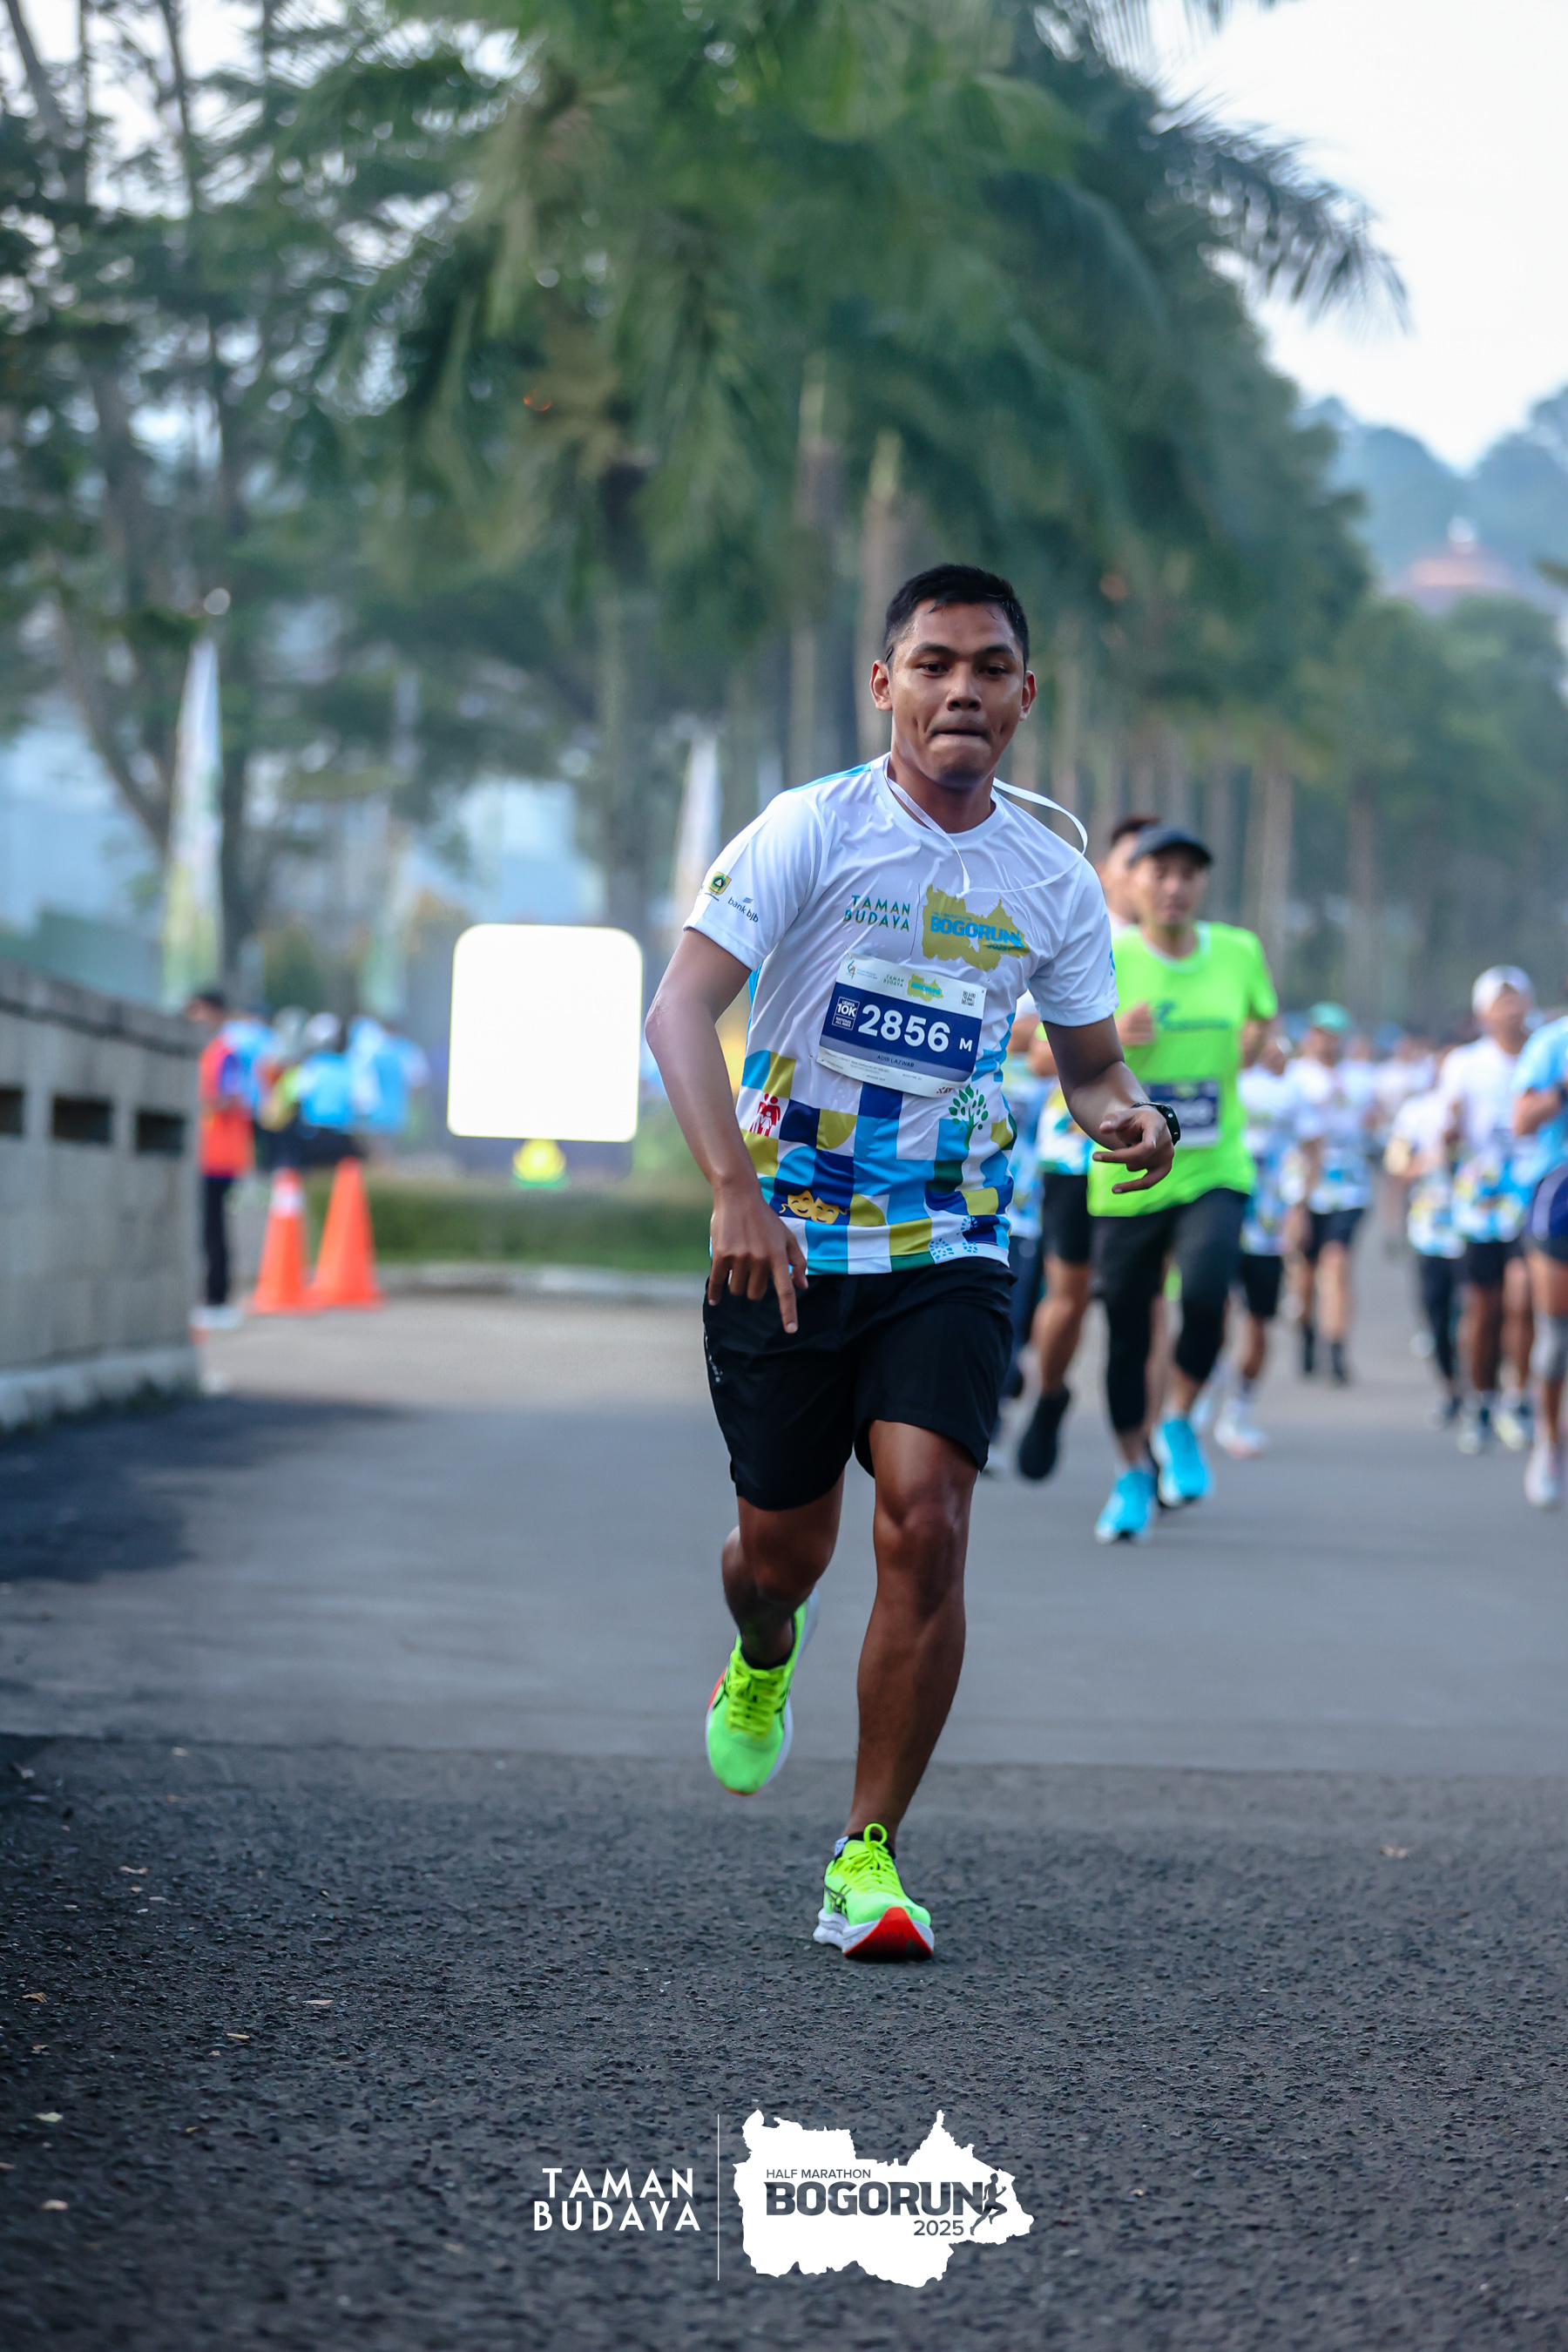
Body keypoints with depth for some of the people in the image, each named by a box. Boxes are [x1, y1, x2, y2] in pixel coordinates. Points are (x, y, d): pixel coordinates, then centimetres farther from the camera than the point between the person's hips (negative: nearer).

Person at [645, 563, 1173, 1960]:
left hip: (950, 1255, 1)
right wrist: (735, 1190, -30)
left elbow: (1090, 1063, 16)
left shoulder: (1055, 884, 3)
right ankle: (764, 1661, 48)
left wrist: (1126, 1116, -10)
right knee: (784, 1549, 8)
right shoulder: (811, 832, -8)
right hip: (785, 1248, -1)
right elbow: (680, 1009, -17)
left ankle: (869, 1858, -6)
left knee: (925, 1525, -17)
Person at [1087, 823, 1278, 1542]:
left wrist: (1252, 1048, 0)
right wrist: (1107, 1040, -23)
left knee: (1205, 1288, -25)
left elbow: (1260, 1016, 22)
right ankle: (1134, 1471, 28)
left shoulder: (1239, 953, 2)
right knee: (1126, 1331, 5)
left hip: (1214, 1172, 1)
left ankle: (1179, 1425, 1)